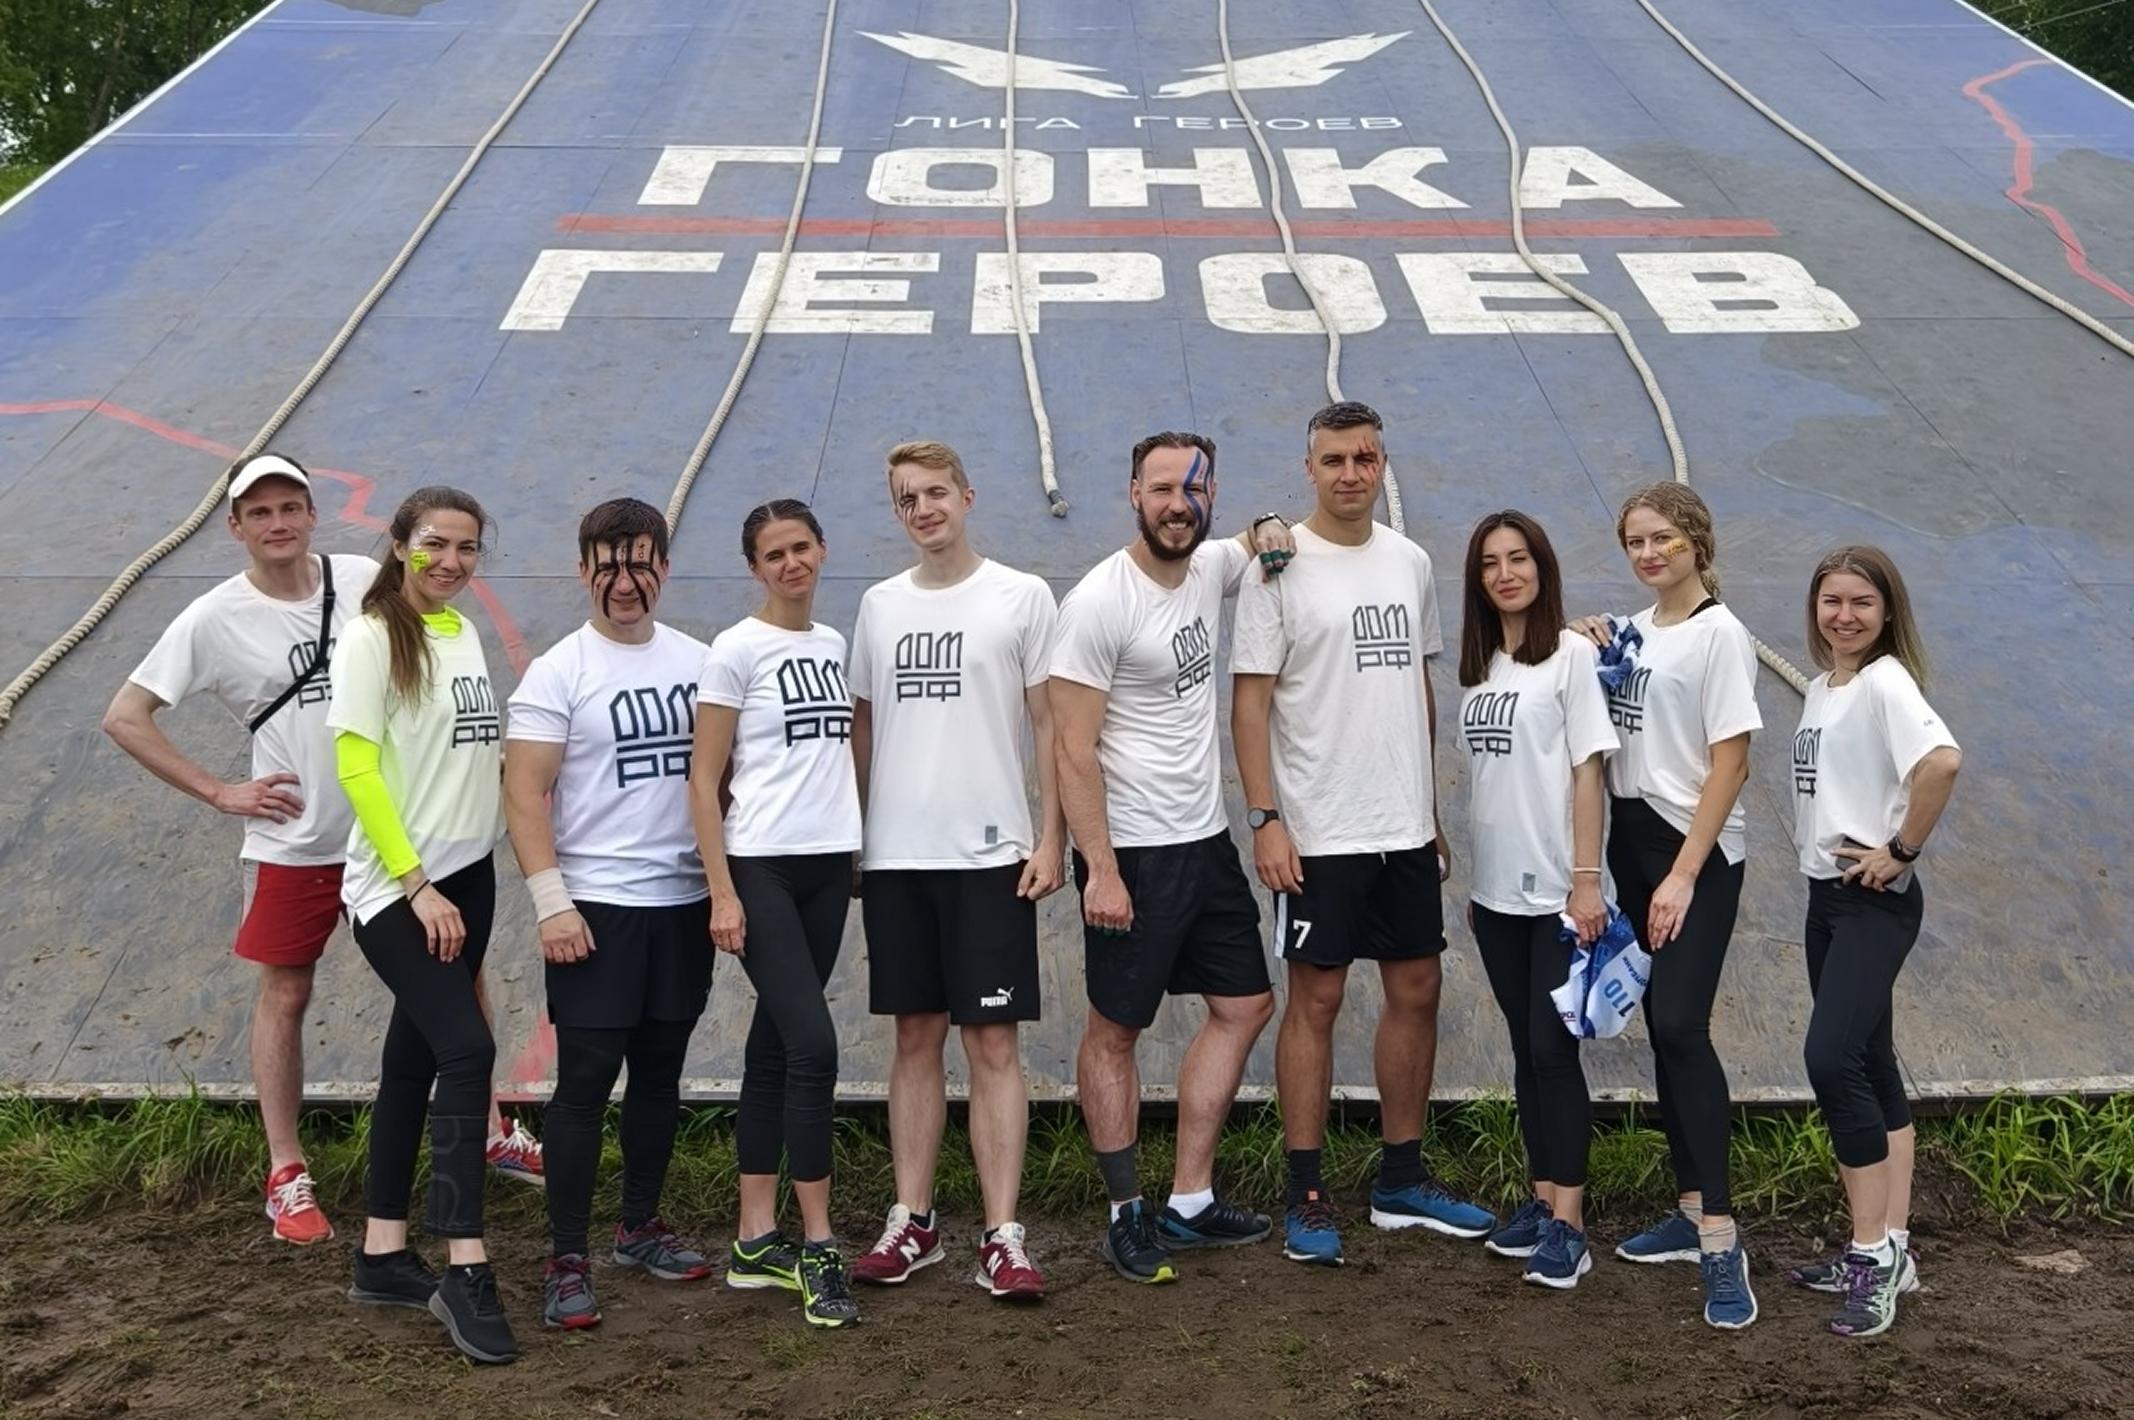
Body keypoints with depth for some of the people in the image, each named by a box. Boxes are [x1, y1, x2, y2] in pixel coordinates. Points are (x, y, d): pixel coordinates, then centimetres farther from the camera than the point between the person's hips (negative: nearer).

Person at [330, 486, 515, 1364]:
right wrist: (416, 884, -19)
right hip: (397, 887, -7)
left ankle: (384, 1255, 19)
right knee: (467, 1050, -17)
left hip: (468, 873, 7)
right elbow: (357, 767, -15)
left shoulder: (464, 633, 11)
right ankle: (464, 1269, -13)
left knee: (416, 1055, 11)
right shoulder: (371, 638, -10)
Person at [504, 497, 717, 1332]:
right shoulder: (559, 672, -6)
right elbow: (524, 792, -10)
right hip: (597, 906, -5)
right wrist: (551, 904, -17)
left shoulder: (696, 661, 8)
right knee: (585, 1082, -3)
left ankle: (641, 1229, 27)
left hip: (685, 902, 5)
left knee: (660, 1073, 13)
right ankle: (566, 1262, 4)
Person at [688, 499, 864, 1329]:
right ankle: (818, 1249, -7)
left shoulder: (834, 645, 12)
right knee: (813, 1044, -15)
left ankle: (757, 1242, 16)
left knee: (775, 1047, 10)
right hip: (760, 866, -6)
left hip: (828, 866, 6)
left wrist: (856, 848, 14)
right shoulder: (736, 650, -6)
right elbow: (704, 779, -7)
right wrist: (722, 892, -12)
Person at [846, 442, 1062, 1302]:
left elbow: (1049, 724, 0)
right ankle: (912, 1221, 19)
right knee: (916, 1037, 10)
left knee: (992, 1043, -3)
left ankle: (1001, 1237, 1)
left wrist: (1052, 836, -7)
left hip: (990, 854, -4)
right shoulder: (879, 605, 11)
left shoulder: (1022, 597, 0)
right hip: (894, 857, 4)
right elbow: (862, 729, 16)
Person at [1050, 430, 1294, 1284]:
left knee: (1244, 1007, 12)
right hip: (1132, 852, -8)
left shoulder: (1212, 567, 5)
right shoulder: (1100, 602, -16)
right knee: (1116, 1029, 4)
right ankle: (1127, 1215, 16)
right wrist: (1100, 869, -22)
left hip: (1206, 841, 8)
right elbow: (1075, 750, -18)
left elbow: (1264, 544, 31)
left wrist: (1269, 532, 6)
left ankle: (1190, 1203, 21)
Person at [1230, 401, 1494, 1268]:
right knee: (1316, 1000, 0)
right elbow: (1250, 701, -10)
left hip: (1406, 830, 6)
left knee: (1416, 991, 11)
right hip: (1319, 832, -6)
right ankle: (1306, 1198, 9)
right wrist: (1265, 819, -17)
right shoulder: (1281, 568, -8)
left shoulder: (1409, 563, 10)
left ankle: (1402, 1180, 24)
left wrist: (1431, 807, 15)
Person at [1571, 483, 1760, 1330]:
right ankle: (1691, 1210, 18)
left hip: (1696, 854, -7)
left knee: (1680, 1025, -16)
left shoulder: (1719, 635, -9)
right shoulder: (1632, 633, 12)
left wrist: (1684, 874, -17)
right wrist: (1593, 656, 2)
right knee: (1662, 1031, 9)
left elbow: (1729, 762, -13)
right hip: (1632, 843, 7)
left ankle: (1720, 1240, -14)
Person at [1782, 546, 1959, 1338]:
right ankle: (1885, 1252, 18)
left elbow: (1942, 761, -30)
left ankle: (1875, 1251, -8)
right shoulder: (1822, 687, 13)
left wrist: (1901, 850, -21)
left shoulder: (1885, 682, -13)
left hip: (1874, 900, -9)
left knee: (1832, 1060, -18)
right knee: (1867, 1066, 11)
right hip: (1825, 893, 9)